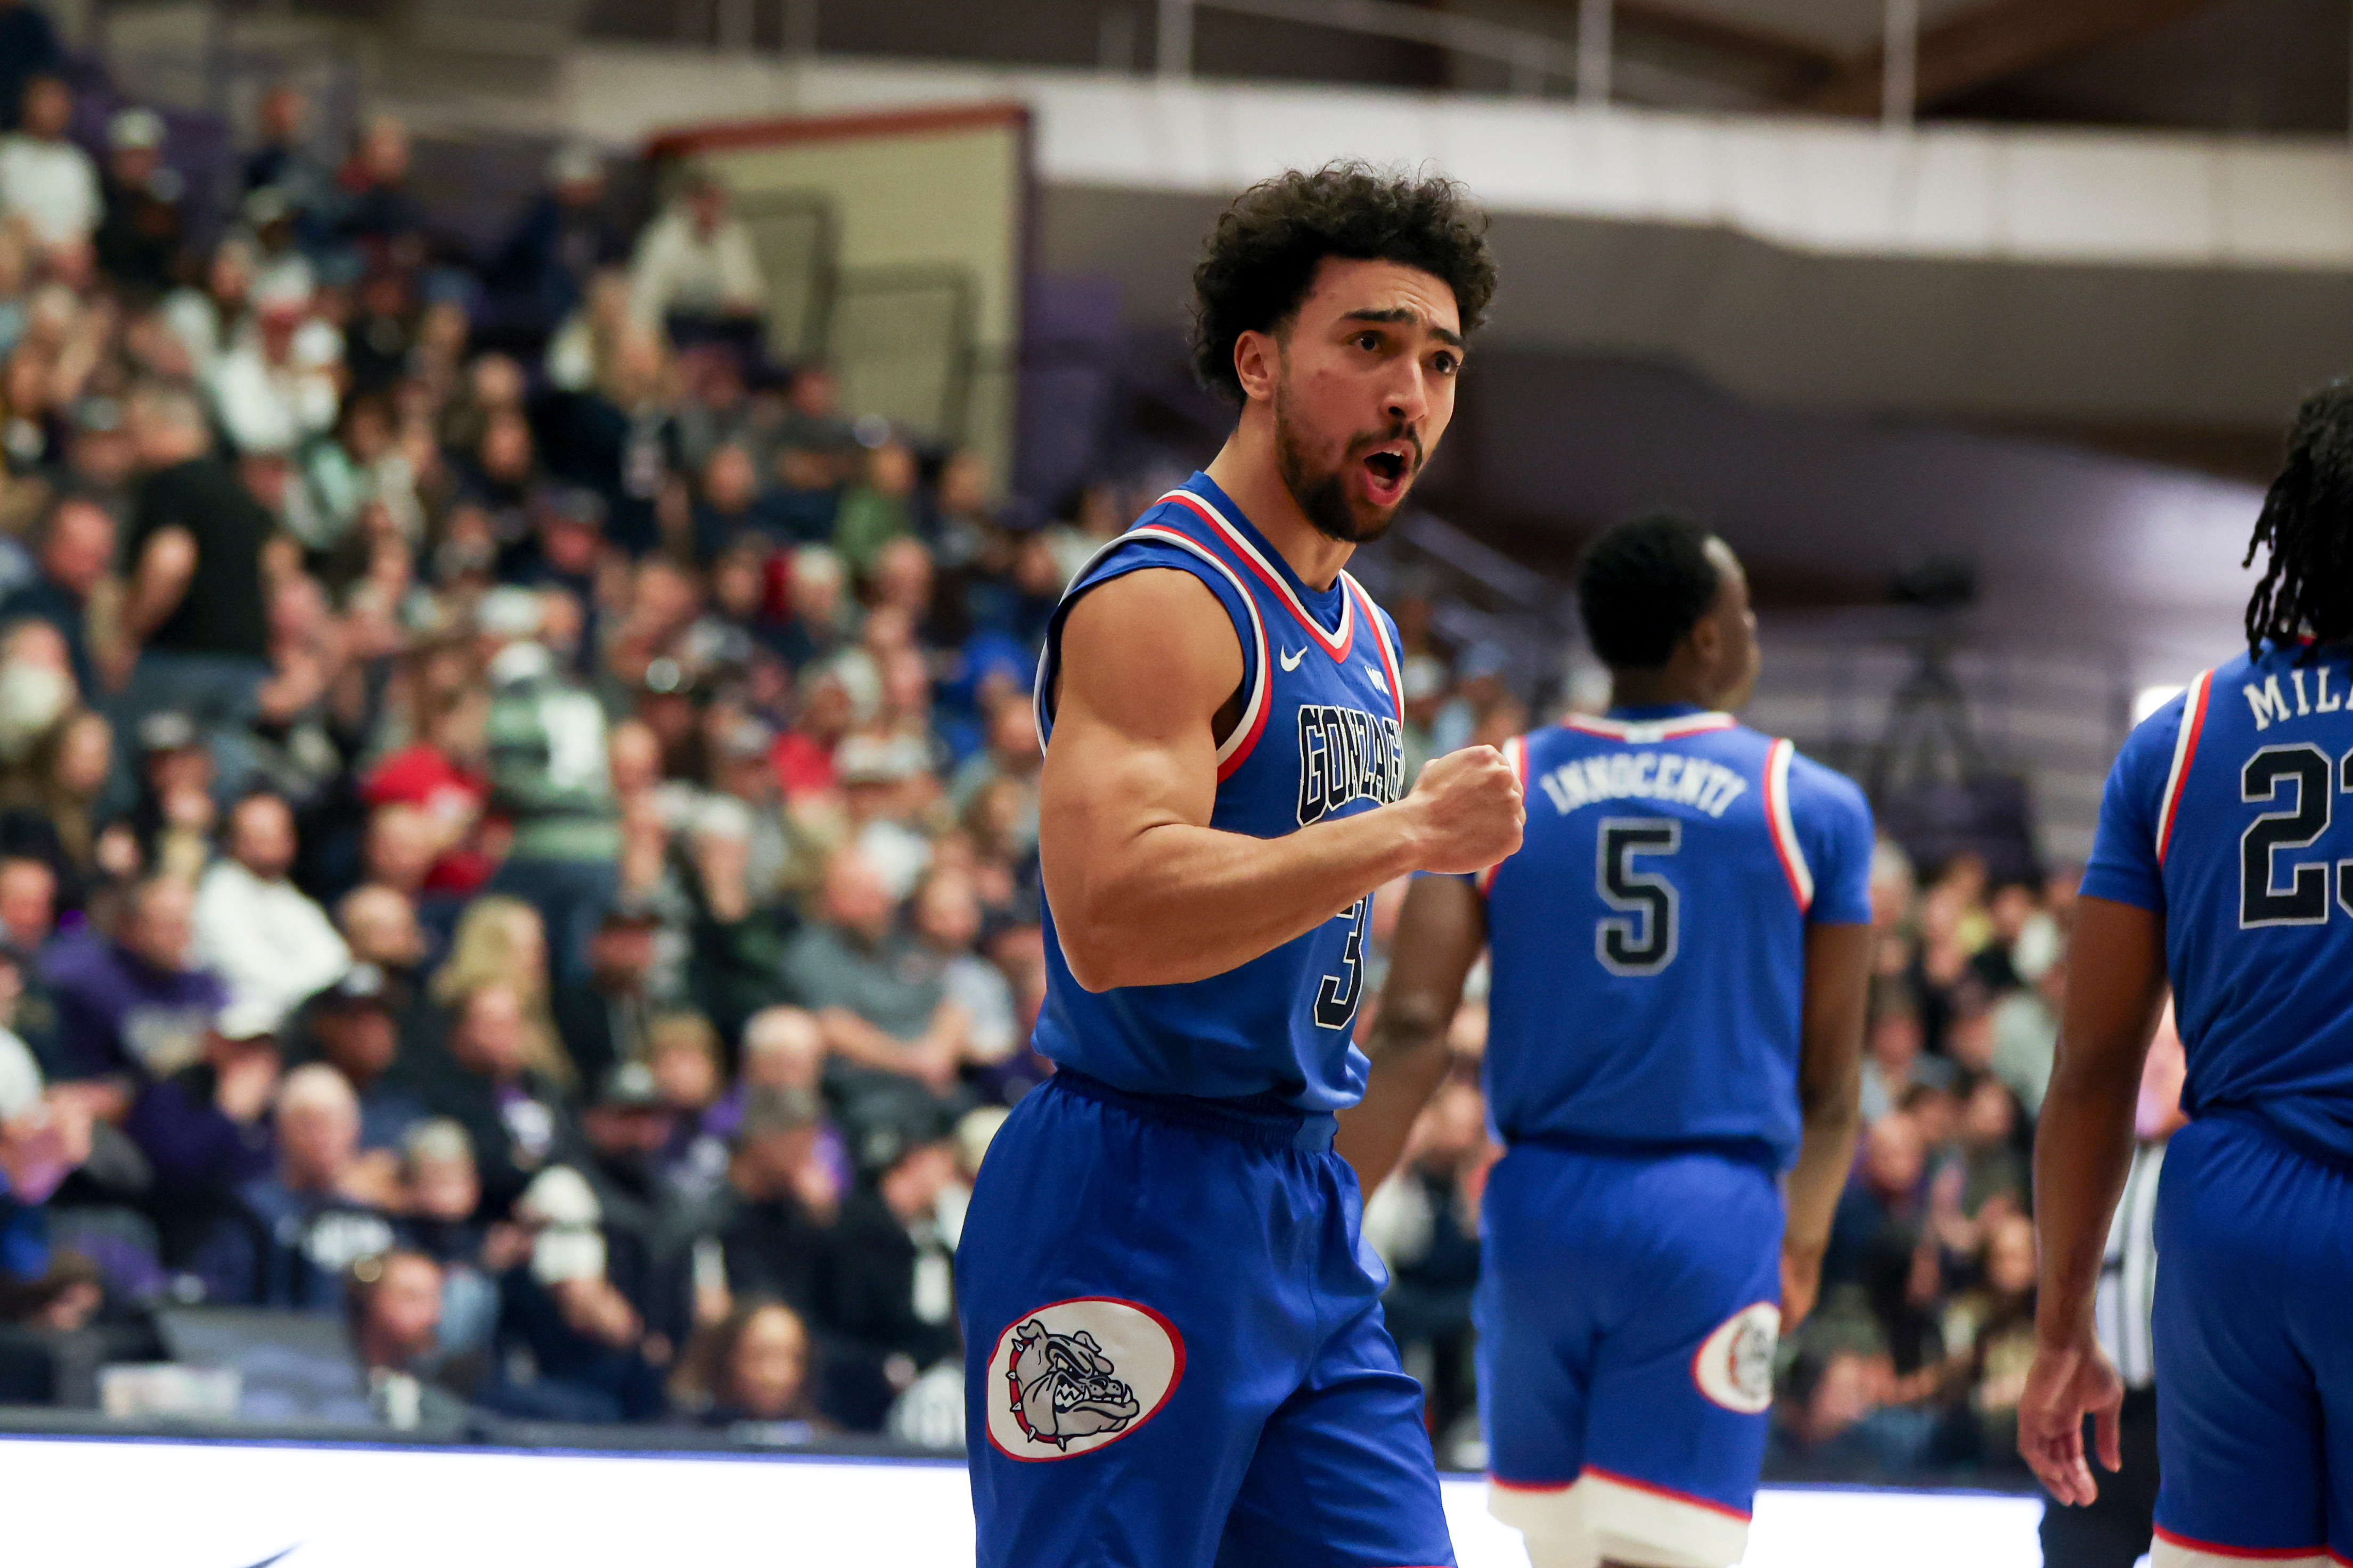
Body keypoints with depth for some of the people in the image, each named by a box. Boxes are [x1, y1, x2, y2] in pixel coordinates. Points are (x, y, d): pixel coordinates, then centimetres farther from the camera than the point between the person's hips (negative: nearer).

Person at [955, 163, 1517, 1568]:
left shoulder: (1360, 634, 17)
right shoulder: (1163, 601, -14)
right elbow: (1108, 921, -28)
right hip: (1132, 1213, -9)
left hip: (1305, 1214, 9)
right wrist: (1402, 835, -26)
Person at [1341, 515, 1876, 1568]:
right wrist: (1806, 1239, 25)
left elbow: (1411, 1035, -6)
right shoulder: (1812, 809, 3)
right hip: (1711, 1215, -3)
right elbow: (1830, 1086, 8)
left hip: (1540, 1206, 3)